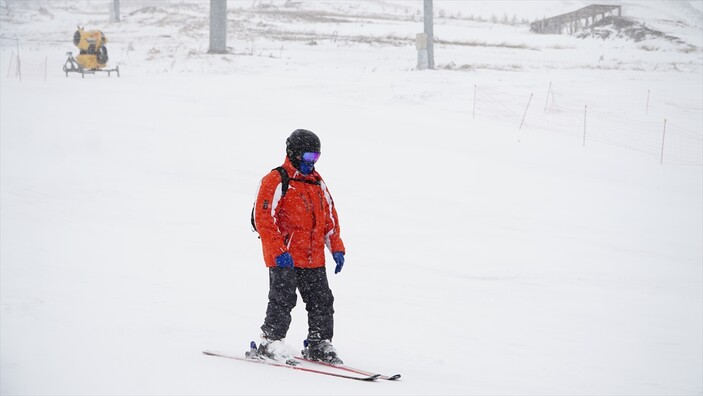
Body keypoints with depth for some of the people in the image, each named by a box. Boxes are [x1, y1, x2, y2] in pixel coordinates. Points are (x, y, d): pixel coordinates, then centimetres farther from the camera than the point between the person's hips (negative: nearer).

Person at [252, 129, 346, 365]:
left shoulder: (317, 183, 15)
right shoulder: (276, 181, -8)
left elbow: (330, 217, 21)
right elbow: (263, 219, -14)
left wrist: (336, 248, 13)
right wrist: (279, 251, -19)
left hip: (314, 258, 7)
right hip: (285, 258, -7)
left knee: (322, 301, 7)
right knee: (283, 300, -6)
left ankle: (319, 346, 17)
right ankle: (271, 344, 5)